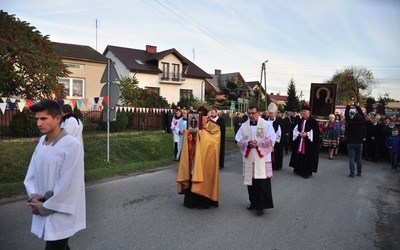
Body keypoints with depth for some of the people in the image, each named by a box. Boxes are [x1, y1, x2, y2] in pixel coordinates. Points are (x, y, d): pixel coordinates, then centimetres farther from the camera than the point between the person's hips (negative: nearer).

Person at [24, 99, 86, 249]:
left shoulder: (72, 145, -21)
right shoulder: (42, 141, 2)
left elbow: (66, 184, -20)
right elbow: (32, 172, 8)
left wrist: (44, 207, -13)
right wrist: (33, 196, -7)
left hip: (61, 213, -7)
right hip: (43, 208, 7)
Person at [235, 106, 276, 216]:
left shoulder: (267, 124, -2)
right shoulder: (244, 126, 8)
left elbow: (271, 140, -8)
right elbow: (239, 140, 3)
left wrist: (258, 143, -18)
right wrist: (247, 143, -16)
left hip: (262, 158, -3)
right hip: (249, 158, 4)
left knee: (262, 182, -4)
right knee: (251, 180, 10)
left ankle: (261, 205, 6)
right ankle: (253, 202, 26)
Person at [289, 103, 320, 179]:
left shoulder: (313, 121, -7)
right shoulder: (300, 121, 11)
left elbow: (315, 132, -12)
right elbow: (295, 130, 9)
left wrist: (306, 134, -20)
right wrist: (299, 134, -10)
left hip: (308, 142, -6)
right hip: (300, 142, 6)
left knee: (307, 157, -4)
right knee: (299, 156, 8)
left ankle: (307, 172, 4)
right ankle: (299, 170, 19)